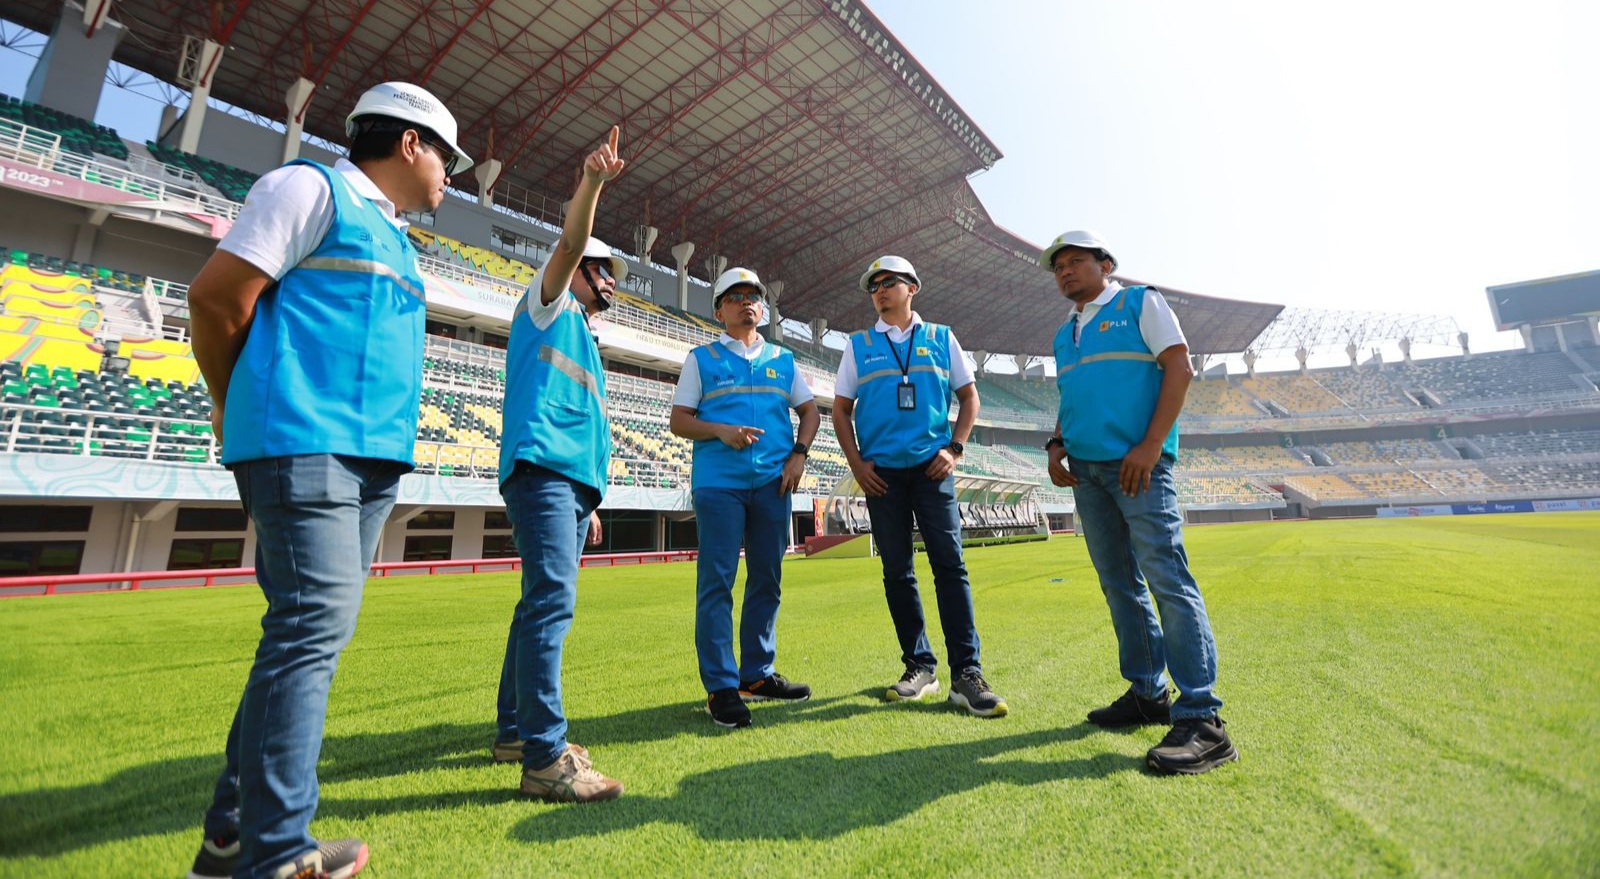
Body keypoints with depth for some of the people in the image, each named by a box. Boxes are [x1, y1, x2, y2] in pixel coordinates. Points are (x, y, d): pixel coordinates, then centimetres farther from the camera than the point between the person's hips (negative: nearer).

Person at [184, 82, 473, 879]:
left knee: (311, 632, 9)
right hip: (304, 443, -8)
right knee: (315, 626, -12)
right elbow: (216, 295, -5)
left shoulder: (397, 242, 26)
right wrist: (237, 405, 7)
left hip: (373, 457, 8)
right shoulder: (311, 188, 1)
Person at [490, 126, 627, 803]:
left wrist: (589, 503, 21)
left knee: (545, 602, 10)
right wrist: (590, 183, -22)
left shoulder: (582, 338, 31)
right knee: (552, 599, -19)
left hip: (572, 480, 9)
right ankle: (545, 757, -17)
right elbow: (569, 244, -9)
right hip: (541, 467, -9)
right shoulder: (548, 304, 12)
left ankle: (516, 731, 19)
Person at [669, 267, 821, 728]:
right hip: (719, 483, -3)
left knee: (767, 579, 9)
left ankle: (758, 674, 22)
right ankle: (721, 686, 3)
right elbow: (679, 420, 4)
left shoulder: (782, 359, 17)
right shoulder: (701, 358, 8)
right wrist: (720, 430, -14)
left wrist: (799, 453, 0)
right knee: (716, 581, -5)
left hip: (773, 482, 4)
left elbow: (810, 411, 17)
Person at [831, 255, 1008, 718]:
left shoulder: (941, 338, 11)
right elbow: (841, 408, 10)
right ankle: (919, 665, 17)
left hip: (931, 467, -1)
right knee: (897, 571, 5)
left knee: (949, 563, -7)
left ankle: (967, 674, -1)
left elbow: (969, 396, 13)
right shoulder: (859, 345, 11)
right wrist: (856, 463, -1)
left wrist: (954, 449, -1)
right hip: (882, 471, 1)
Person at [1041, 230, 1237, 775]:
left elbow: (1179, 367, -5)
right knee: (1119, 584, 9)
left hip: (1137, 462, -7)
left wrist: (1151, 445, -15)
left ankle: (1202, 719, -6)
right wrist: (1057, 444, 5)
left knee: (1167, 579, -12)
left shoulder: (1140, 303, 5)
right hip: (1085, 468, 7)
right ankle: (1147, 694, 19)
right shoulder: (1064, 334, 23)